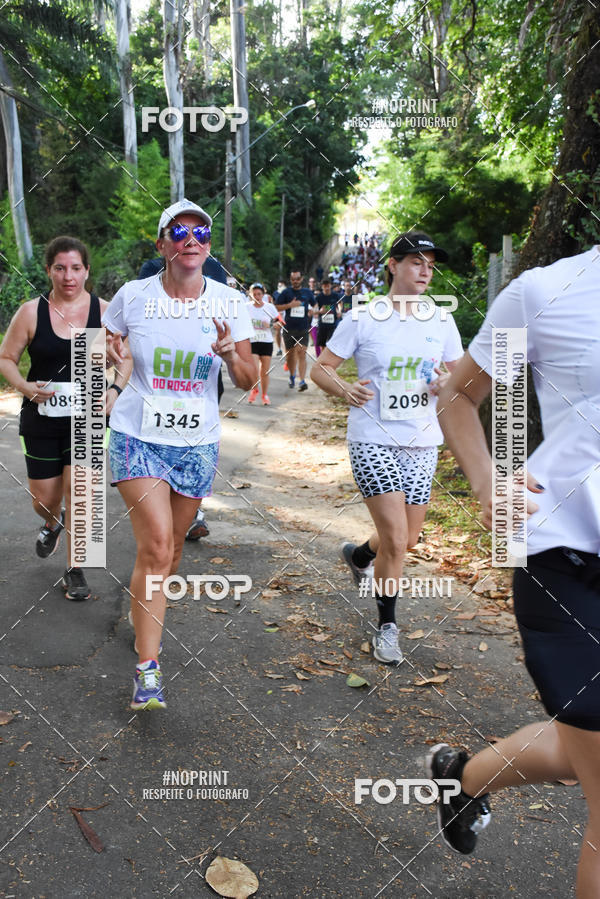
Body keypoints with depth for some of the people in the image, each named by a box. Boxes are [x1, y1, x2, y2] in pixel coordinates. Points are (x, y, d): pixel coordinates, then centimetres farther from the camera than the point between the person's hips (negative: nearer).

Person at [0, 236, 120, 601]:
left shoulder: (104, 311, -4)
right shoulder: (31, 312, -4)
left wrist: (114, 390, -14)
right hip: (41, 419, 1)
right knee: (44, 501, 10)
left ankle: (75, 570, 9)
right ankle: (53, 523, 49)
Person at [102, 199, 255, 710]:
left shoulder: (230, 302, -3)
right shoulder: (133, 296, -5)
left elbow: (247, 382, -1)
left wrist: (230, 353, -22)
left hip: (197, 443, 3)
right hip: (138, 437, -2)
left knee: (172, 546, 15)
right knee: (156, 546, -15)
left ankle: (147, 609, 46)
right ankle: (148, 668, -4)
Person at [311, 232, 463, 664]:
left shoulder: (442, 321, 6)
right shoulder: (362, 319, -5)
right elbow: (320, 368, 0)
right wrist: (345, 389, -21)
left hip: (422, 445, 5)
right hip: (373, 442, -4)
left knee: (406, 540, 11)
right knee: (396, 540, -11)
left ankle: (359, 554, 46)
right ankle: (387, 625, 12)